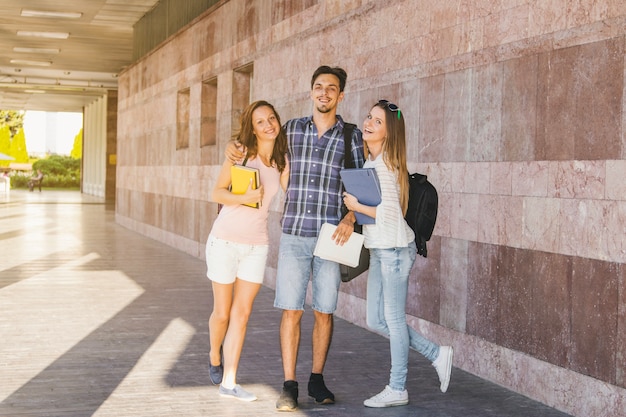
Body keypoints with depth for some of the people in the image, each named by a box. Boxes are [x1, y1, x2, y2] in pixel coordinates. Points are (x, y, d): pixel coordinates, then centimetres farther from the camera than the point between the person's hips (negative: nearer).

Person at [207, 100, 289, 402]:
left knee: (241, 314, 1)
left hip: (257, 244, 3)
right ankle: (215, 356, 36)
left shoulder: (282, 161, 5)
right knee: (222, 313, 6)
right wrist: (244, 197, -22)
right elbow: (217, 193, -6)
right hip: (225, 240, -3)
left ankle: (229, 382, 6)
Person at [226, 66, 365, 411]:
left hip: (331, 237, -1)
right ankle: (289, 386, 6)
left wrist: (350, 219, -13)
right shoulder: (293, 129, 8)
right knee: (291, 311, -2)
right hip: (294, 235, 1)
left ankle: (317, 380, 21)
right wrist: (235, 147, 10)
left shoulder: (352, 136, 3)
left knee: (324, 312, 6)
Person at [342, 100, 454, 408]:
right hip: (378, 250, 9)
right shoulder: (369, 162, 10)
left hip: (394, 249, -9)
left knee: (393, 319, 1)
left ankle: (397, 389, 14)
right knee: (375, 321, 13)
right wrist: (353, 203, 2)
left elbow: (390, 214, -22)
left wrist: (356, 206, -14)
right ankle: (436, 354, 25)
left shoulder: (385, 165, -17)